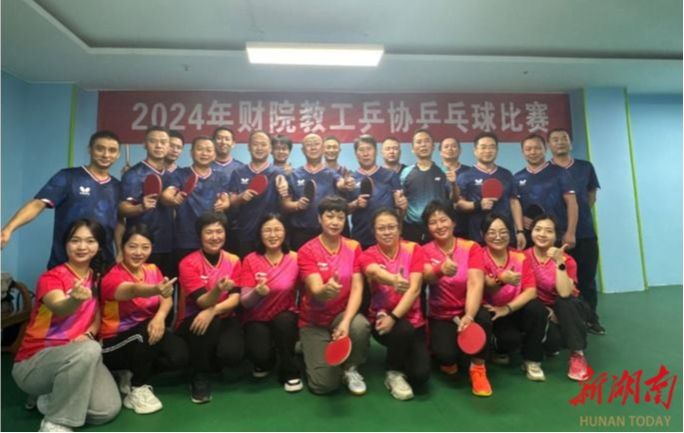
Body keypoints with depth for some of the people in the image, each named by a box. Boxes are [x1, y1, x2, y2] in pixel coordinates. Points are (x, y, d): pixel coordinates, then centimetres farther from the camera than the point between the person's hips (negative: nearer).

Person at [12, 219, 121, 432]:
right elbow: (60, 309, -36)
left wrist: (88, 334, -15)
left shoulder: (97, 277, 4)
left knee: (108, 409, -14)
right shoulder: (51, 277, -15)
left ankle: (52, 399, 13)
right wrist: (76, 299, -59)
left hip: (76, 359, 5)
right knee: (89, 350, -37)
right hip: (33, 362, -5)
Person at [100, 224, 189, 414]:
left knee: (179, 356, -19)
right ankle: (137, 389, -11)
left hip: (146, 334, 5)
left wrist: (160, 316, -36)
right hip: (115, 342, -5)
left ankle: (134, 373, 10)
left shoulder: (153, 269, -1)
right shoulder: (113, 277, -20)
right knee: (146, 332, -35)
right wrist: (156, 290, -66)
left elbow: (167, 298, -13)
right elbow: (134, 290, -44)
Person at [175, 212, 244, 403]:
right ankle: (199, 376, -10)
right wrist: (217, 290, -45)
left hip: (224, 318, 2)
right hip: (192, 320, -2)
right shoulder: (188, 263, -13)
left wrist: (212, 310, -30)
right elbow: (202, 302, -22)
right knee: (208, 324, -37)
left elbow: (235, 299, -11)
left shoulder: (233, 260, -3)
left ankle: (213, 363, 14)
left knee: (232, 354, -26)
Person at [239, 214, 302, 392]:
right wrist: (257, 292, -32)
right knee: (259, 353, -27)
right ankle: (265, 361, 14)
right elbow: (244, 302, -10)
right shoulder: (250, 261, -8)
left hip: (285, 317, 0)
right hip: (257, 319, 0)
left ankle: (291, 372, -8)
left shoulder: (295, 258, -8)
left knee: (284, 322, -34)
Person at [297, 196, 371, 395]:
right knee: (324, 384, -14)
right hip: (314, 321, -2)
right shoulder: (307, 251, -14)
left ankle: (351, 369, -2)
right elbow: (316, 291, -26)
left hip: (342, 312, 2)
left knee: (360, 326, -34)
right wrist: (327, 290, -52)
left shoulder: (353, 247, -5)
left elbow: (357, 289, -12)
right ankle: (311, 349, 20)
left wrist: (346, 322, -28)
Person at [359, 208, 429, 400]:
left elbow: (414, 289, -16)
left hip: (412, 319, 1)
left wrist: (394, 316, -28)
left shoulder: (414, 249, -5)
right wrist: (394, 280, -56)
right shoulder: (368, 255, -7)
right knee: (404, 330, -34)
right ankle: (394, 373, -4)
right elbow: (376, 272, -33)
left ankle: (401, 360, 22)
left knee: (420, 374, -15)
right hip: (381, 318, -1)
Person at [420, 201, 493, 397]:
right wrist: (441, 270, -54)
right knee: (445, 354, -27)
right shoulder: (425, 251, -7)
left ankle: (478, 367, -5)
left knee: (483, 318, -34)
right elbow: (428, 277, -29)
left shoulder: (471, 247, -8)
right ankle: (449, 360, 15)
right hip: (440, 316, 0)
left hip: (468, 310, 1)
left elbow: (475, 284, -23)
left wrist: (469, 316, -40)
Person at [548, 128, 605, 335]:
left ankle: (591, 318, 20)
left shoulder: (586, 167, 9)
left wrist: (582, 214, 8)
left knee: (587, 277, 8)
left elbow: (592, 195, 17)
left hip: (585, 232, 3)